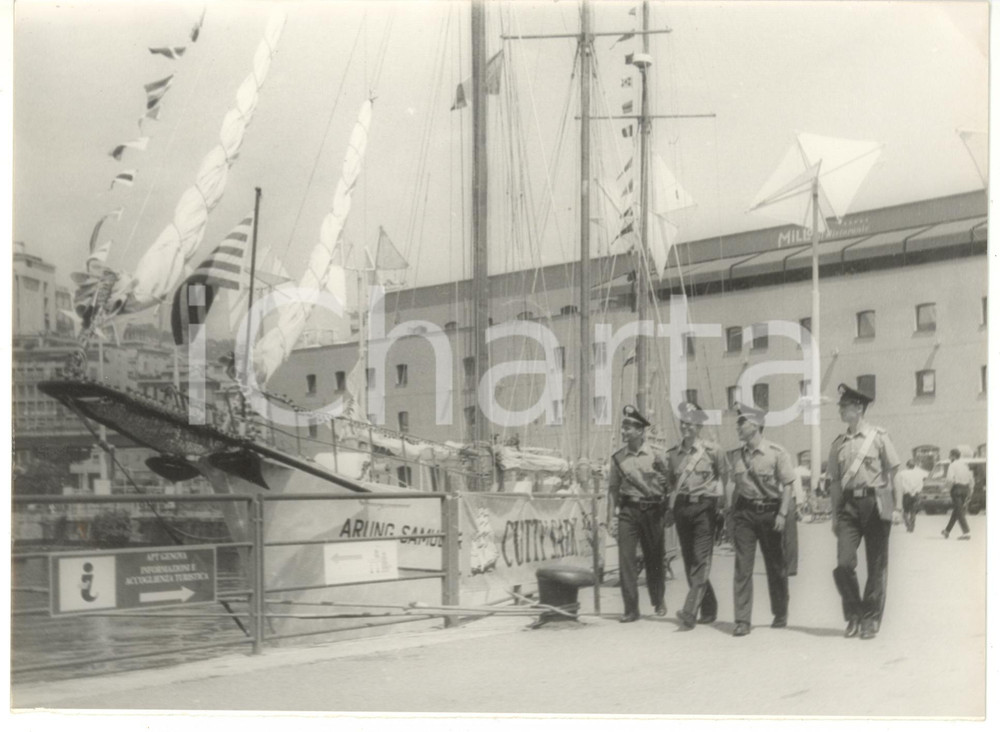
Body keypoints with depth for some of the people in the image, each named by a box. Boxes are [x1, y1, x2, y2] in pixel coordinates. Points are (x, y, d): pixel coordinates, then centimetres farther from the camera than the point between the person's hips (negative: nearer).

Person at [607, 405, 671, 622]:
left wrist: (666, 514, -2)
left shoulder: (655, 456, -2)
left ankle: (658, 601, 31)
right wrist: (611, 517, 1)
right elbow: (613, 488, 6)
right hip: (628, 510, 1)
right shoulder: (618, 457, 4)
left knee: (654, 558, 9)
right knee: (626, 558, -6)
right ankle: (631, 609, -1)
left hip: (652, 510, -1)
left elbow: (668, 485, 2)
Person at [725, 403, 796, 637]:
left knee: (775, 567, 10)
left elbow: (787, 485, -6)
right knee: (742, 567, -6)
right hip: (744, 512, 3)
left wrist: (782, 514, -12)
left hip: (770, 511, -3)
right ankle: (742, 621, -5)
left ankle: (780, 615, 28)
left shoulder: (777, 452, -7)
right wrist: (730, 510, 6)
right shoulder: (736, 455, 6)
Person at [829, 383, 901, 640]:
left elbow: (891, 474, 0)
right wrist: (835, 516, 12)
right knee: (844, 563, -8)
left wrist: (895, 507, -4)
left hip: (875, 503, -3)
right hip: (849, 505, 3)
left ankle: (871, 619, 14)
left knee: (877, 565, 3)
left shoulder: (878, 436, 0)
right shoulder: (839, 443, 11)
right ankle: (854, 615, 10)